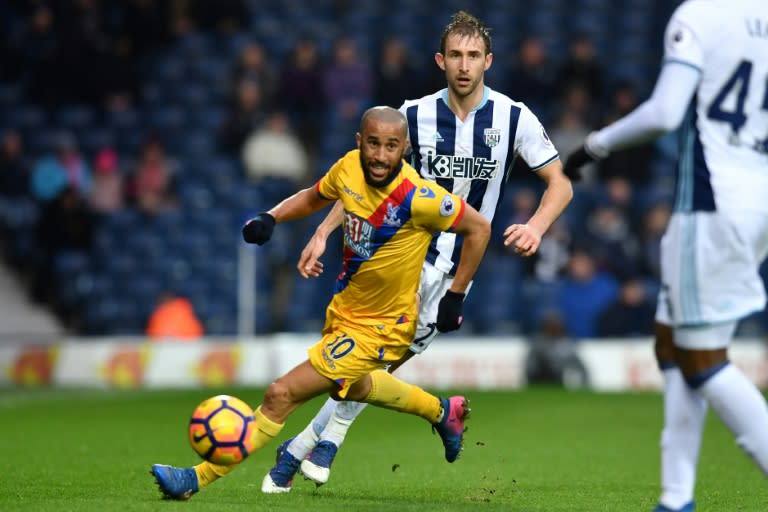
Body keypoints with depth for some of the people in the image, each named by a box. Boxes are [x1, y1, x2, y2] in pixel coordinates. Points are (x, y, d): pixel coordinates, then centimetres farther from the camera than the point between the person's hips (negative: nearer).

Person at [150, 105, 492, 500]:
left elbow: (479, 228, -15)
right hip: (344, 306, 8)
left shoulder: (418, 198, -29)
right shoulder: (349, 168, -11)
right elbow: (312, 198, 10)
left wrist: (455, 297, -12)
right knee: (347, 386, 35)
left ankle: (198, 478, -3)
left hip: (378, 329, -8)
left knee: (281, 395, -12)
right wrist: (271, 217, -9)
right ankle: (443, 412, 55)